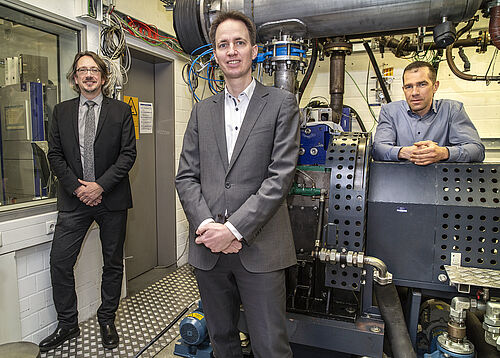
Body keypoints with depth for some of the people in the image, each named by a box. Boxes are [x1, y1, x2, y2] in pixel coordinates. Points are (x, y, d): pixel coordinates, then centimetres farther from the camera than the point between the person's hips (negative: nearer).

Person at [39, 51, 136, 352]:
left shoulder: (121, 111, 1)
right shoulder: (62, 112, 9)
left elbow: (128, 154, -5)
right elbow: (55, 154, 6)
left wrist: (101, 185, -14)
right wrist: (76, 187, -8)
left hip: (111, 199, -2)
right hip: (74, 200, 2)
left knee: (113, 264, 9)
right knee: (60, 262, 2)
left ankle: (107, 320, 29)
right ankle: (68, 325, 23)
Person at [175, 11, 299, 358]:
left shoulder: (281, 103, 0)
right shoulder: (202, 110, 13)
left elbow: (281, 175, -10)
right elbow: (186, 177, 7)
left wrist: (234, 229, -15)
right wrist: (206, 225, -9)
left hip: (259, 248, -3)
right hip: (208, 248, 4)